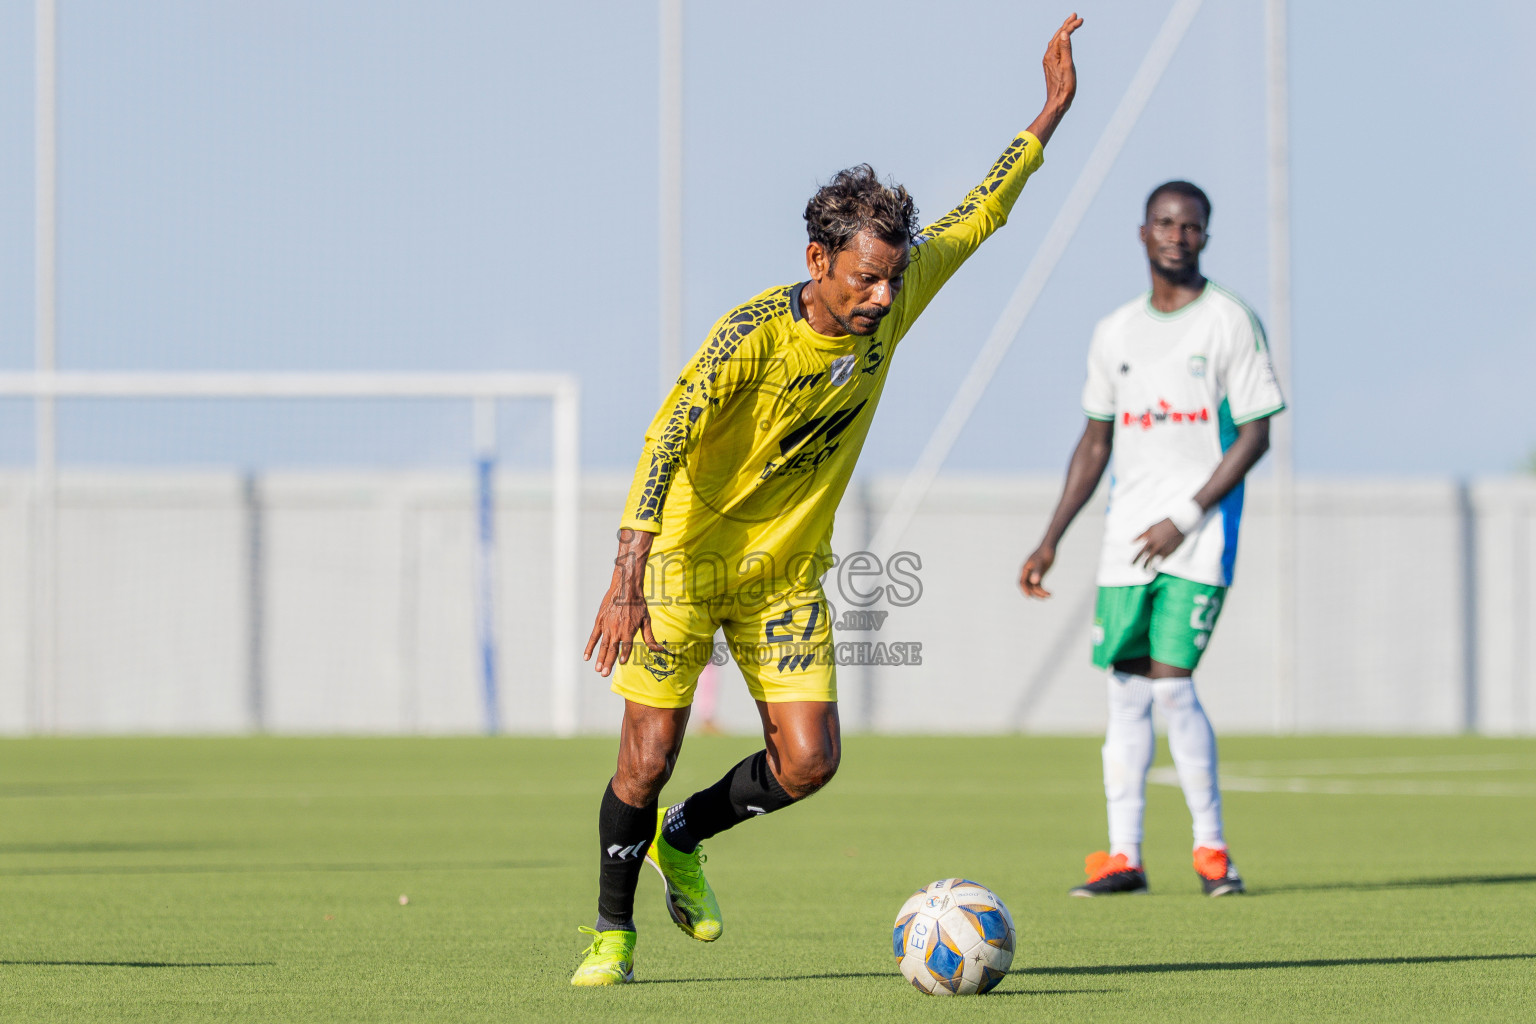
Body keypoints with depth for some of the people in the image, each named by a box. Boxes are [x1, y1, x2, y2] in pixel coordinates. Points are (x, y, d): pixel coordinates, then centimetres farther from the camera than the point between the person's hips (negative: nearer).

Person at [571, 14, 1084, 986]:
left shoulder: (891, 303, -7)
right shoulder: (754, 334, -25)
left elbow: (978, 215, 6)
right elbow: (668, 441, -31)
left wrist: (1052, 111, 7)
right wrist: (628, 577, -40)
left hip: (789, 572, 5)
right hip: (687, 558, -5)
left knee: (809, 761, -6)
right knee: (648, 759, -6)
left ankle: (681, 841, 22)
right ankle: (613, 930, 15)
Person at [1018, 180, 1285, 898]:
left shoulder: (1230, 321, -2)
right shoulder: (1115, 332, 13)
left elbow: (1254, 436, -5)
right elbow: (1096, 441, 19)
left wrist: (1186, 518, -13)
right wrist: (1050, 541, 13)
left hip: (1199, 539, -5)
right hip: (1127, 537, 5)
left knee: (1171, 683, -13)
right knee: (1126, 690, 1)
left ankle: (1211, 847, 0)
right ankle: (1122, 857, 4)